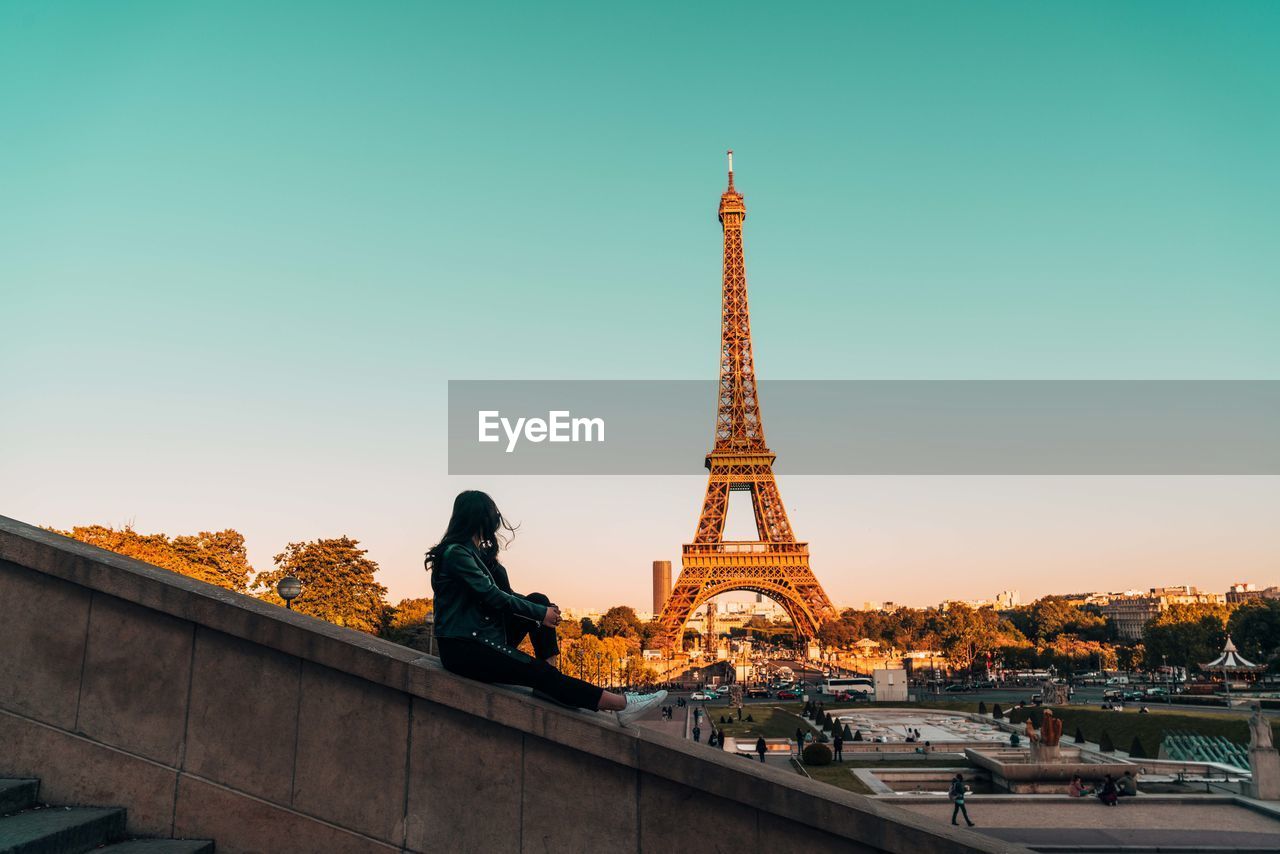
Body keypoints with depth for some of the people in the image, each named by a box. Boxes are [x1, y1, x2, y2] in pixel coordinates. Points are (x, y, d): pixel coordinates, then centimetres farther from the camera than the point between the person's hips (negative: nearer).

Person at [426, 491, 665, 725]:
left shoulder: (479, 553, 15)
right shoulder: (456, 553, -15)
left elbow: (503, 594, 12)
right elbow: (492, 596, -19)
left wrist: (543, 610, -3)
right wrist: (540, 613, -11)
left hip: (486, 634, 9)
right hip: (462, 647, -9)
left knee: (538, 600, -3)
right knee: (537, 672, -18)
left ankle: (552, 681, -11)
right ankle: (619, 703, -21)